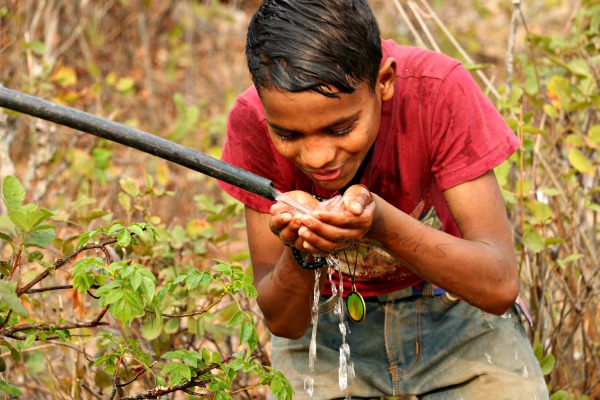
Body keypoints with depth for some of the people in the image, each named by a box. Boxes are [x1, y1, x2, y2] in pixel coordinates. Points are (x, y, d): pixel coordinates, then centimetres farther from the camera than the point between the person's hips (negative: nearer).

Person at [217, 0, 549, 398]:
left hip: (454, 309, -1)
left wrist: (382, 224, -41)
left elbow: (500, 286, -27)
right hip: (328, 327, 1)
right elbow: (281, 321, -15)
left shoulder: (439, 91, -25)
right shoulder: (252, 122, -21)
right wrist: (302, 254, -36)